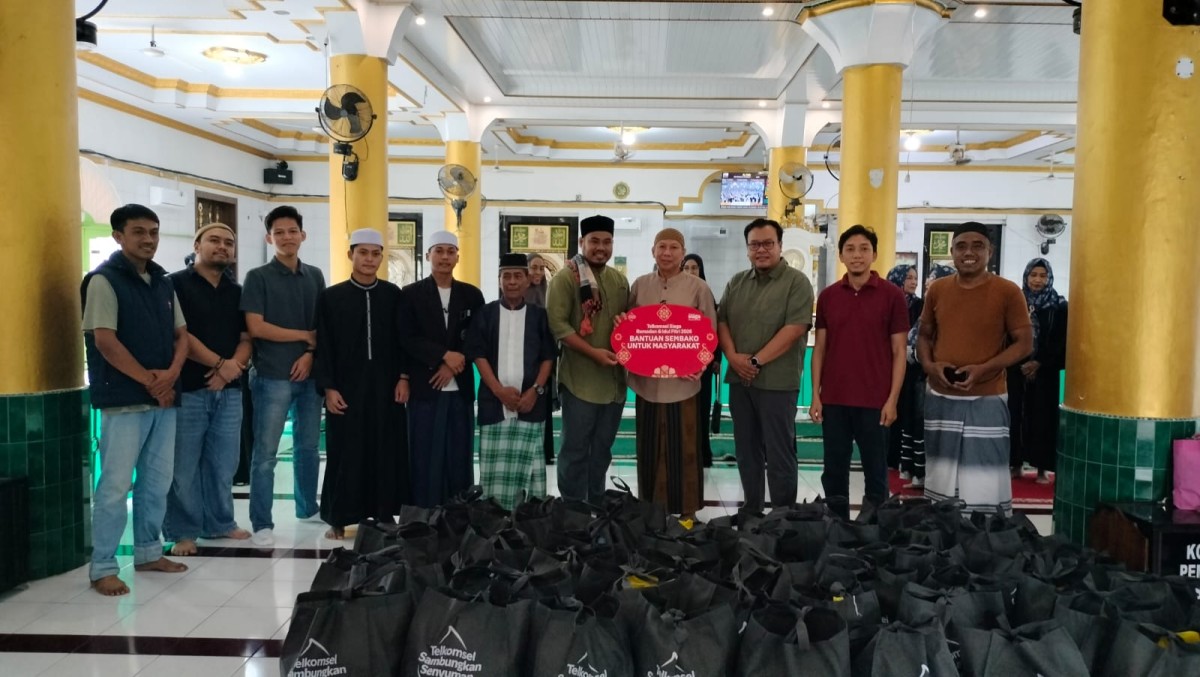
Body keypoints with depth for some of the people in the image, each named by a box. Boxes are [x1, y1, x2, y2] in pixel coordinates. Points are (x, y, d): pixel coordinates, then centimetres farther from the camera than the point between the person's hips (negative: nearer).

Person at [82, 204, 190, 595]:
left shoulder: (163, 282, 14)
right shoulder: (104, 280, -7)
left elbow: (181, 335, 12)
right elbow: (105, 342, -15)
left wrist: (170, 375, -7)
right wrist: (149, 381, -12)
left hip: (165, 397, 7)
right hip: (123, 399, -7)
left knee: (157, 481, 13)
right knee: (116, 485, -3)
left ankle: (149, 552, 25)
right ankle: (102, 568, 7)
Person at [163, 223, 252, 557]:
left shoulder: (237, 292, 15)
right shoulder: (175, 284, -1)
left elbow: (247, 338, 10)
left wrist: (231, 369, -8)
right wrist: (219, 362, -12)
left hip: (229, 390, 5)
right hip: (187, 389, -5)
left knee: (223, 462, 9)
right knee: (184, 465, -1)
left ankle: (220, 523, 22)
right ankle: (183, 531, 10)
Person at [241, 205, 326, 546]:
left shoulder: (314, 276, 10)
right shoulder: (258, 277, -2)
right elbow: (256, 327, -11)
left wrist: (311, 354, -6)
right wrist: (305, 336, -7)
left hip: (309, 374, 4)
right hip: (272, 377, -4)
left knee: (308, 447, 14)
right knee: (265, 453, -2)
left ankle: (308, 507, 29)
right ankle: (262, 524, 5)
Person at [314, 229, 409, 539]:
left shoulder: (393, 295, 5)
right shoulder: (330, 296, 1)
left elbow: (402, 340, 8)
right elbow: (323, 346, -1)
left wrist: (403, 378, -1)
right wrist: (328, 387, -8)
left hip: (385, 387, 2)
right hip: (346, 388, -1)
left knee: (386, 451, 6)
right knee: (344, 453, 4)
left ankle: (384, 514, 17)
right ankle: (339, 519, 15)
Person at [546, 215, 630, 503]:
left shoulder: (620, 280, 14)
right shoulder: (566, 277, -7)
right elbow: (557, 324, -16)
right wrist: (594, 352, -21)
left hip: (614, 379, 7)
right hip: (581, 379, -6)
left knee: (602, 449, 16)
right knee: (576, 449, 0)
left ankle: (596, 506, 29)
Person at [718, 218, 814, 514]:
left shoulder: (796, 282, -6)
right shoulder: (736, 282, 12)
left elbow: (794, 328, -15)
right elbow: (721, 321, 10)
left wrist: (756, 361, -15)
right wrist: (733, 357, -7)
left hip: (777, 381, -5)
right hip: (740, 379, 6)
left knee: (779, 453, 1)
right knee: (746, 450, 13)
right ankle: (751, 509, 26)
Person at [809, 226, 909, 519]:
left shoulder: (892, 295, -2)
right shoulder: (827, 296, 6)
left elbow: (898, 351, -2)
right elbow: (820, 348, 8)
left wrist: (892, 399, -8)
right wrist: (816, 395, 2)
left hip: (875, 401, -3)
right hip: (834, 400, 3)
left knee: (875, 472, 7)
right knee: (834, 472, 10)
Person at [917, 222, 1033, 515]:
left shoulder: (1008, 292, -5)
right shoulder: (937, 290, 6)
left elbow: (1024, 343, -4)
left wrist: (982, 369, -18)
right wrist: (930, 364, -7)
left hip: (986, 400, -4)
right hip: (940, 398, 4)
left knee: (985, 484, -3)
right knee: (941, 478, 12)